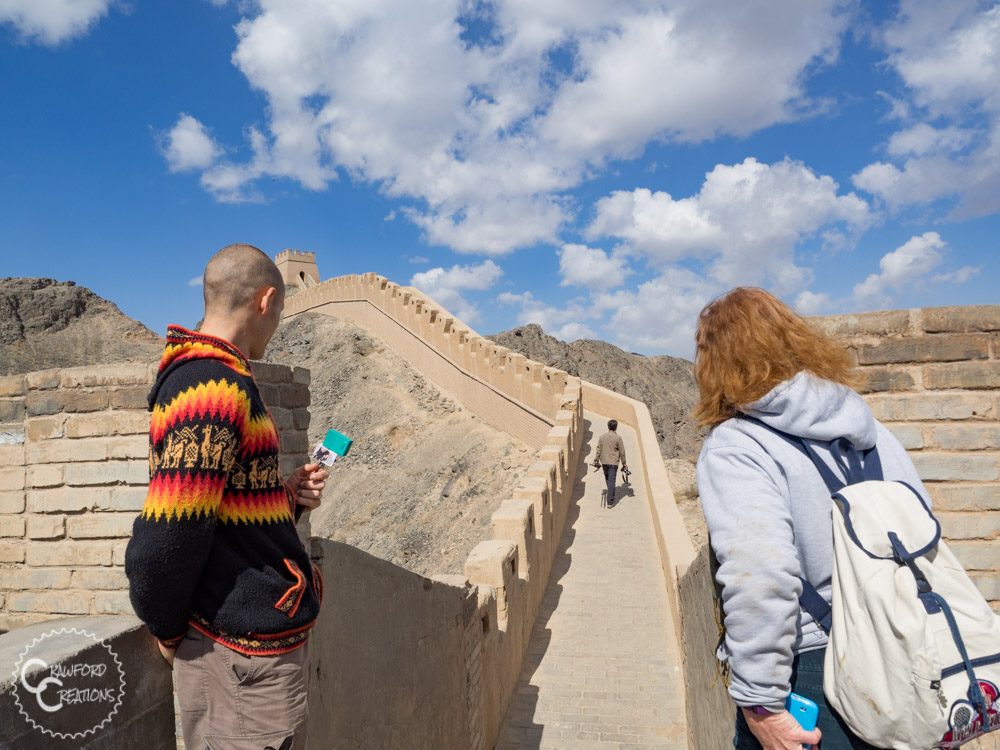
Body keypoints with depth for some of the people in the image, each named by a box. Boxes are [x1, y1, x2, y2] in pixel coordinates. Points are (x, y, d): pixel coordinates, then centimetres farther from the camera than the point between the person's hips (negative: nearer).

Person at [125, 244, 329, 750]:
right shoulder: (214, 389, -23)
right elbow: (162, 544, -25)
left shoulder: (197, 376, 10)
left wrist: (284, 497, 3)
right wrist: (168, 631, -8)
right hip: (250, 654, -9)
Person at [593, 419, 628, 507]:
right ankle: (610, 501, -5)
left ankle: (611, 496, 38)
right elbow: (622, 452, -6)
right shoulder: (618, 438, -10)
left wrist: (596, 461, 12)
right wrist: (624, 463, 4)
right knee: (611, 481, -3)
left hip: (604, 462, 4)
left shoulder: (602, 436, 0)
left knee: (607, 479, 20)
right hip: (613, 462, -4)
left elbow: (599, 449, 3)